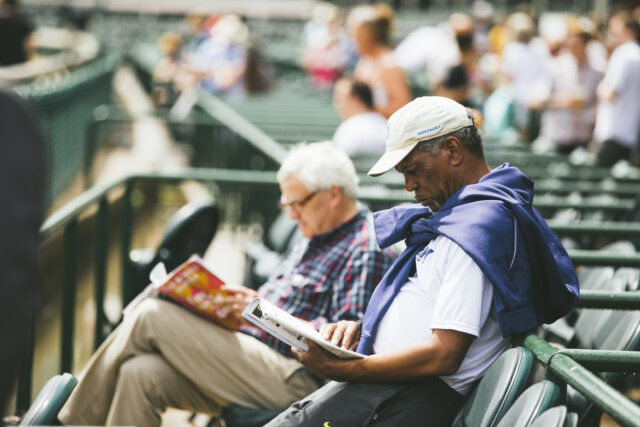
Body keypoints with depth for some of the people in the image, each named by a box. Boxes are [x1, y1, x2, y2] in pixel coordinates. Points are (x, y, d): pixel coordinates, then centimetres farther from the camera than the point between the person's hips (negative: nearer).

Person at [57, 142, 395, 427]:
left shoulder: (367, 250, -7)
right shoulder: (314, 240, 25)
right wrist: (232, 305, 8)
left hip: (293, 382, -10)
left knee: (152, 315, -13)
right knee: (140, 373, -14)